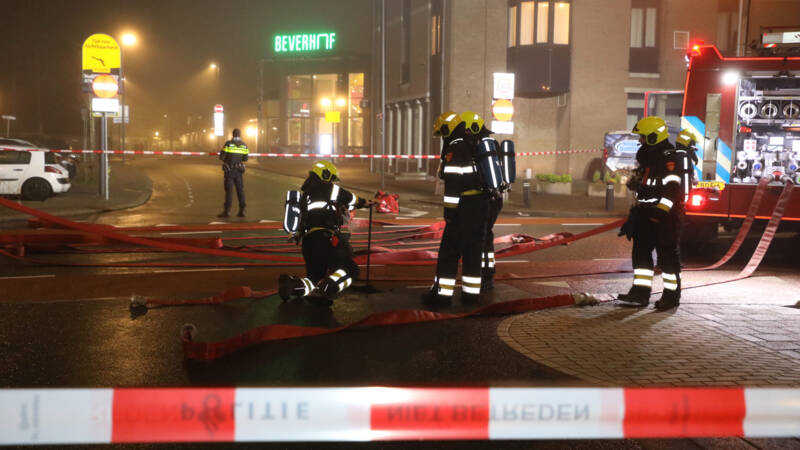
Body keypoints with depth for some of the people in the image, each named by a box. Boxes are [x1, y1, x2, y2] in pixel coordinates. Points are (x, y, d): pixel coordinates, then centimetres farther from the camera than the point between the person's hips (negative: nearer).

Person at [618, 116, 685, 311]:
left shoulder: (669, 158, -14)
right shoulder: (647, 156, 18)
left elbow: (671, 189, -22)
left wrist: (660, 213, -27)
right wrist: (636, 213, 25)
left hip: (665, 216, -10)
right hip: (647, 214, 10)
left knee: (668, 256, -1)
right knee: (641, 252, 5)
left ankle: (672, 295, 7)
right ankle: (640, 293, 7)